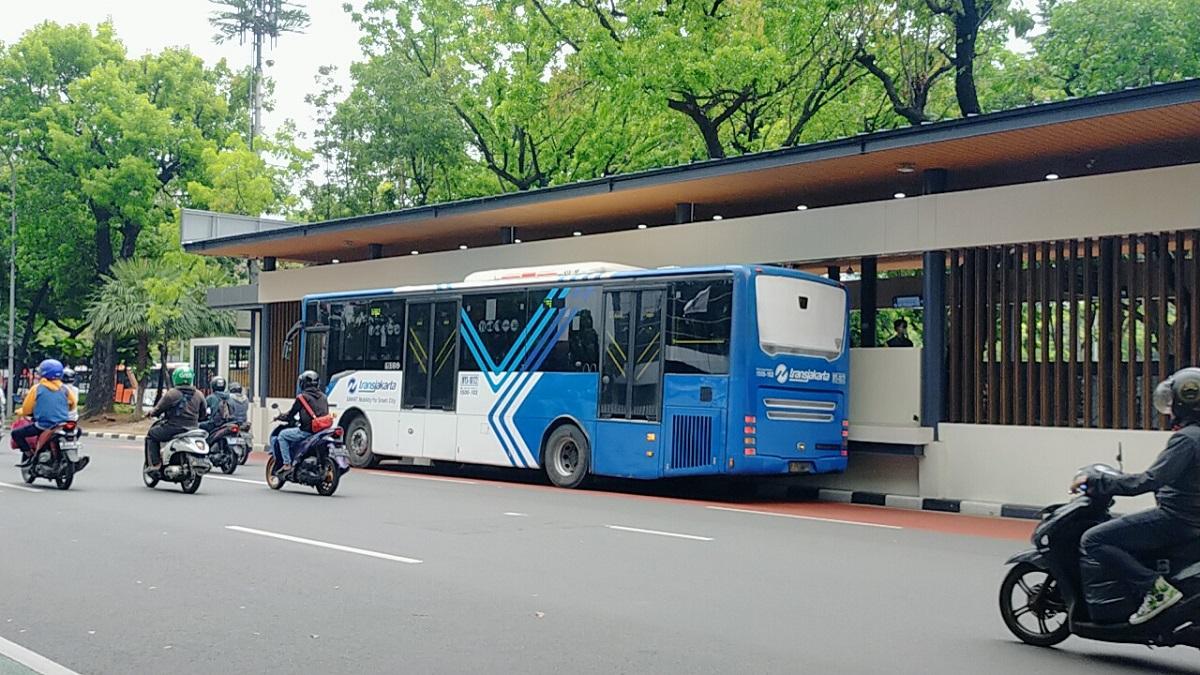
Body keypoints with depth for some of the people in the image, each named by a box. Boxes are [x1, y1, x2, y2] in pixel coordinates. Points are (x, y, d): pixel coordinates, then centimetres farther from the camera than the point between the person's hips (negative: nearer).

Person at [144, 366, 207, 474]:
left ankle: (154, 464, 4)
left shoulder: (171, 394, -7)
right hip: (193, 429, 4)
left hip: (174, 428, -4)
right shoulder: (199, 395, 7)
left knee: (151, 434, 18)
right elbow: (203, 415, 13)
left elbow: (158, 409, -1)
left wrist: (152, 413, 21)